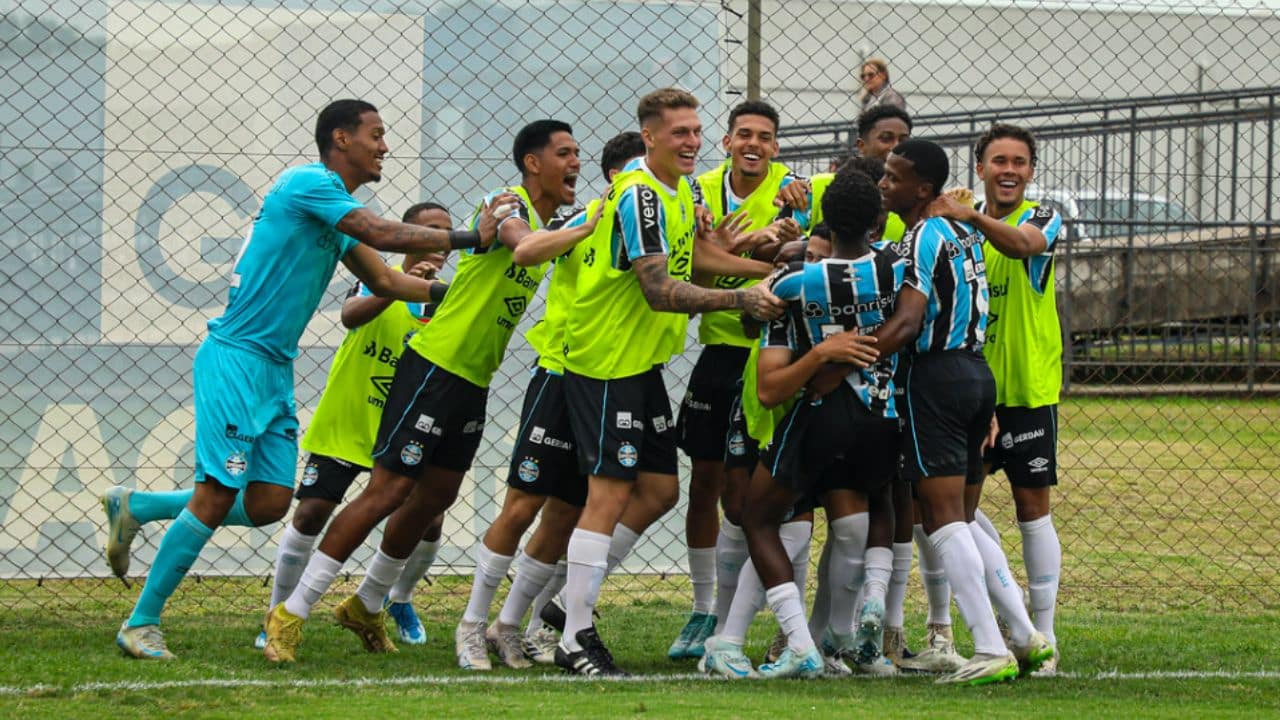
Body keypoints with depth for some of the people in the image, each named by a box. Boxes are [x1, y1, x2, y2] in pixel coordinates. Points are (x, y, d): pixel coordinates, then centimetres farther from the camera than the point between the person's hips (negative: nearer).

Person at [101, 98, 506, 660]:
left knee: (269, 503, 2)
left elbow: (384, 281, 23)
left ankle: (136, 508, 17)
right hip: (236, 357, -9)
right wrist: (470, 238, -14)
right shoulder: (308, 183, -11)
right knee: (219, 492, -13)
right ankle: (142, 623, -6)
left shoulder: (338, 215, 18)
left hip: (276, 370, 9)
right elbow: (383, 235, -19)